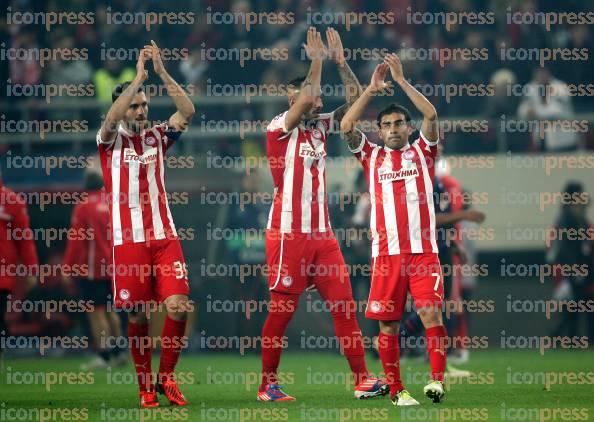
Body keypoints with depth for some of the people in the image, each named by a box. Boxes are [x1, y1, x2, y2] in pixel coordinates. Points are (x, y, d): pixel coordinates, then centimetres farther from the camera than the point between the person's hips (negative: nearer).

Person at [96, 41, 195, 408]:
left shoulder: (157, 137, 12)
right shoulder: (110, 140, 4)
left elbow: (188, 111, -3)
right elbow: (112, 119, -19)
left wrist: (162, 72, -11)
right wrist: (140, 75, -20)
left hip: (164, 236, 2)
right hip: (128, 240, -2)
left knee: (179, 307, -10)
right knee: (138, 316, 0)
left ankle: (167, 376, 7)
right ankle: (145, 386, 12)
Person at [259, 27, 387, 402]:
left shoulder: (321, 126, 13)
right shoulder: (279, 128, -7)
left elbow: (355, 101, 9)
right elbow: (306, 100, -24)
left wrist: (340, 61, 0)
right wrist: (317, 60, -14)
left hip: (322, 233, 6)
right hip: (289, 233, -6)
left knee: (345, 305, 1)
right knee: (281, 310, -2)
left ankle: (362, 378, 2)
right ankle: (268, 385, 7)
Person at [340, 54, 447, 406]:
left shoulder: (422, 153, 12)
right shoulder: (372, 157, 13)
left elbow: (431, 115, -2)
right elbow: (346, 126, 0)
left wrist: (402, 80, -3)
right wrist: (372, 89, -1)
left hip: (423, 250, -1)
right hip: (387, 252, 1)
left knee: (431, 312, -14)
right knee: (389, 322, 1)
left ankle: (438, 380, -17)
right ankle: (396, 389, 6)